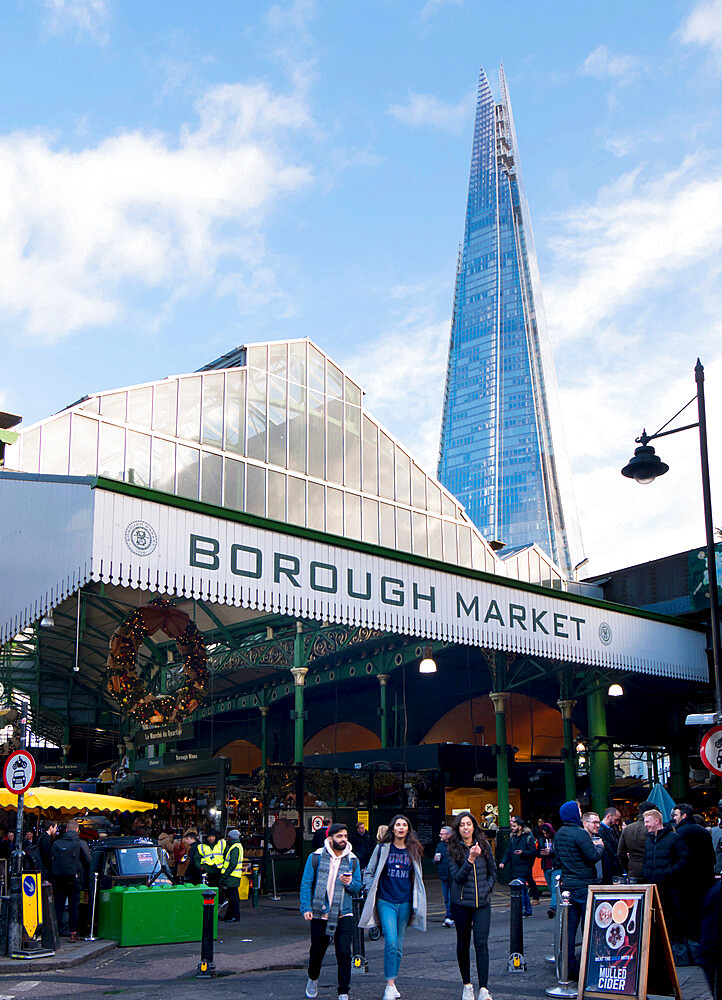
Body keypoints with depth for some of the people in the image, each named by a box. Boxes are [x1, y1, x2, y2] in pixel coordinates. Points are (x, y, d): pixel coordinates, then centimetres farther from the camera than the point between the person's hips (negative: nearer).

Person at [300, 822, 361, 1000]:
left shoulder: (352, 860, 5)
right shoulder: (315, 857, -2)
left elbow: (358, 888, 9)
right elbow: (306, 884, -1)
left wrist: (350, 883, -14)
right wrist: (306, 908, -9)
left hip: (343, 915, 1)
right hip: (319, 915, -1)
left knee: (344, 953, -5)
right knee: (317, 951, 10)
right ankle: (313, 979, 39)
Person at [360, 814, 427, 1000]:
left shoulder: (413, 851, 7)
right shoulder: (382, 848, 0)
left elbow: (418, 878, 19)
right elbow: (368, 873, 8)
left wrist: (417, 900, 12)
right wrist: (373, 893, -2)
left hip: (405, 904, 3)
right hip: (386, 903, -3)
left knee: (399, 946, 8)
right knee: (391, 943, -15)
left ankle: (393, 983, 19)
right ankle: (390, 984, -11)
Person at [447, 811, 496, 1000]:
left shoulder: (484, 845, 3)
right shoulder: (453, 849, -3)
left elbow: (493, 872, 15)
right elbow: (457, 877, -12)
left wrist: (487, 889, 0)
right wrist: (471, 859, -23)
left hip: (482, 902, 0)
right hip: (461, 902, 0)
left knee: (481, 943, -9)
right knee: (463, 943, 8)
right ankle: (467, 985, 22)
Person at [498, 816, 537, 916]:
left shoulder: (528, 837, -3)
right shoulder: (512, 838, 14)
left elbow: (533, 852, -6)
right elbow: (508, 852, 12)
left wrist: (523, 852, -21)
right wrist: (503, 862, -3)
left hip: (524, 868, -6)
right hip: (514, 868, 6)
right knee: (523, 890, 13)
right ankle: (528, 910, 21)